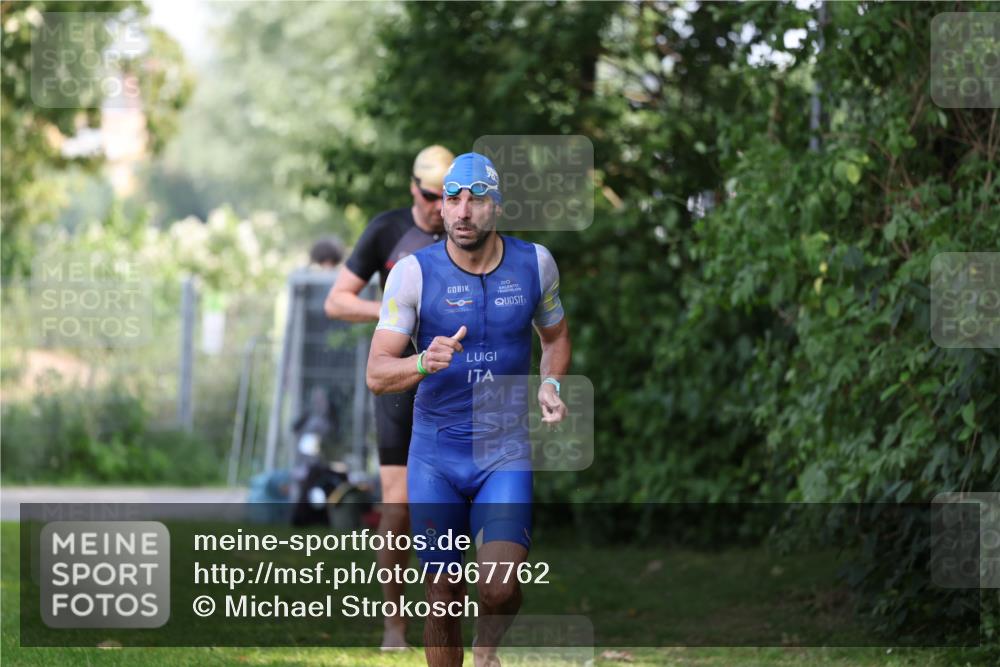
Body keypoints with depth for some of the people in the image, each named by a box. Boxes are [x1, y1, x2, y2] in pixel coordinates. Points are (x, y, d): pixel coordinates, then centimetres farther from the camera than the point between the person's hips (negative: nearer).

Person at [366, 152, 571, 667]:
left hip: (506, 452, 0)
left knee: (499, 587, -17)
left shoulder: (534, 263, 0)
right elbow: (376, 374, -10)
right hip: (435, 455, 0)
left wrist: (550, 384, -1)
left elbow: (555, 335, 19)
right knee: (442, 599, 2)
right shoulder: (413, 273, -7)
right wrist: (423, 364, -31)